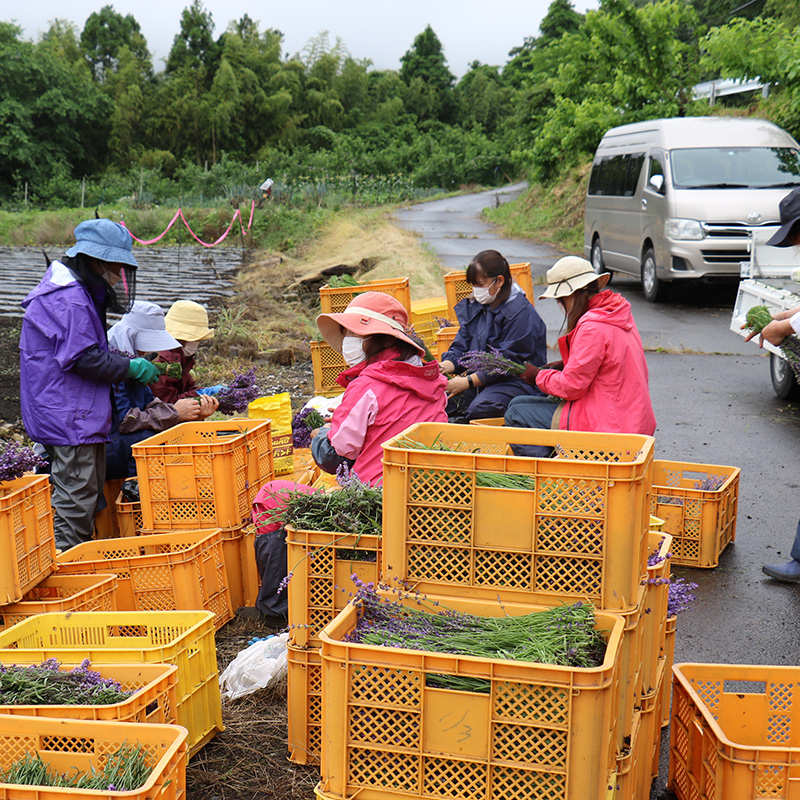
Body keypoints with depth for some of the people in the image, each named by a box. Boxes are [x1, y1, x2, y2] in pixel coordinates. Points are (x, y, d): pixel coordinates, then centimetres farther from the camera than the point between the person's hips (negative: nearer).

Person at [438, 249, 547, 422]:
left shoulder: (520, 312, -12)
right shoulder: (472, 307, 13)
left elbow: (507, 361, -16)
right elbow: (460, 348, 12)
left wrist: (467, 382, -19)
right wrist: (445, 366, -11)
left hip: (516, 380, -7)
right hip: (479, 378, 7)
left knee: (481, 406, -37)